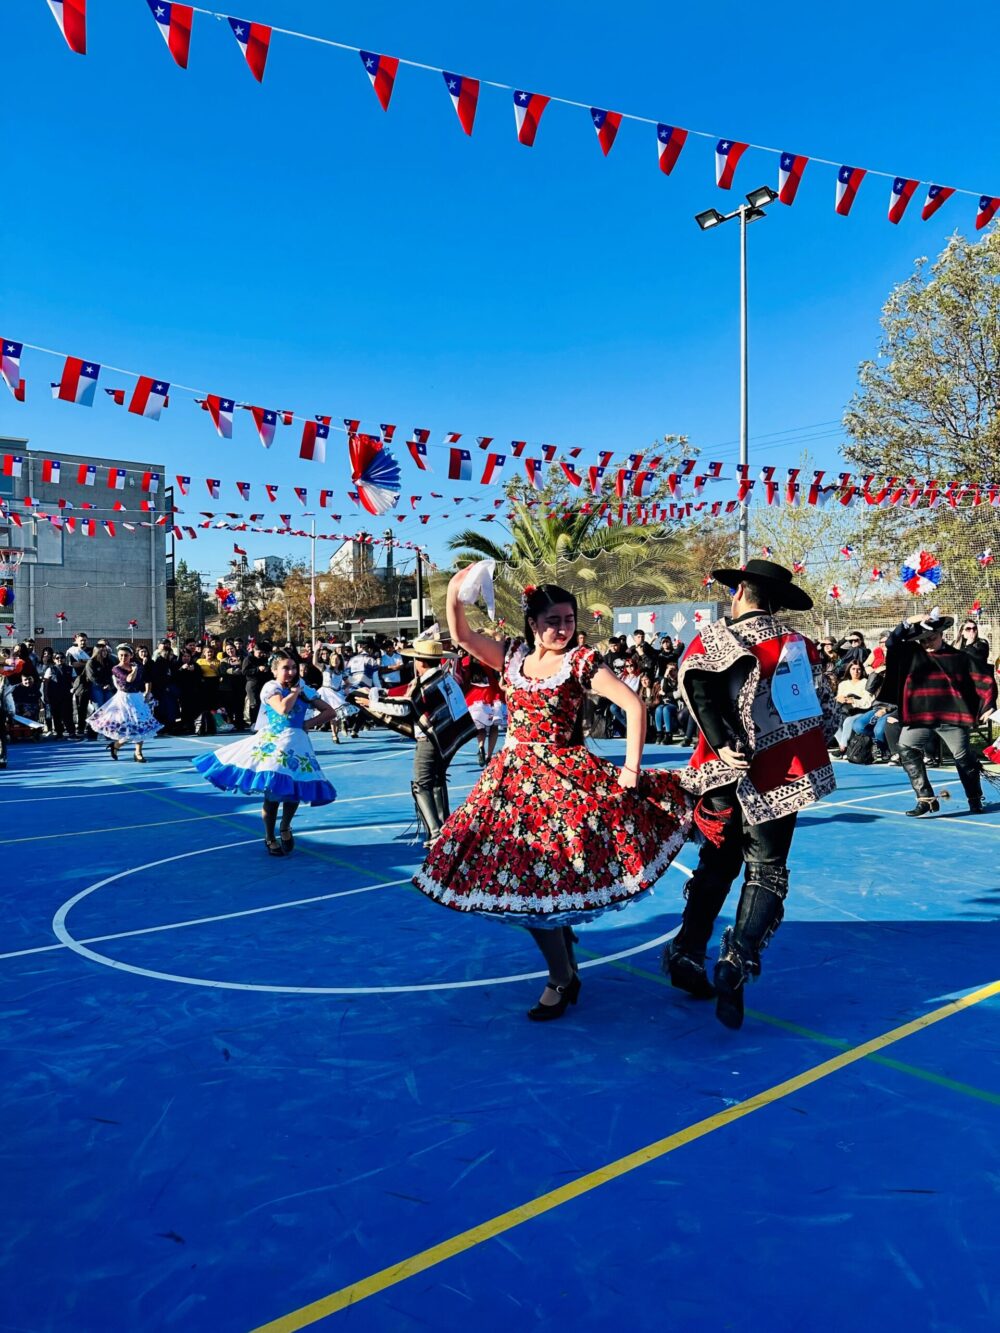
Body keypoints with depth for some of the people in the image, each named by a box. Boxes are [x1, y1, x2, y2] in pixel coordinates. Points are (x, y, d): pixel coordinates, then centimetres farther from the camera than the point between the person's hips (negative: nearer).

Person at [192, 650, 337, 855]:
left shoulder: (303, 689, 9)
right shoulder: (271, 687, -6)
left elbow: (329, 711, 11)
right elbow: (283, 709, -26)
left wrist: (309, 723, -2)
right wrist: (295, 691, -10)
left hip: (296, 743, 5)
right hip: (273, 743, -5)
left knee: (296, 789, 0)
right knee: (273, 793, -5)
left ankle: (285, 828, 29)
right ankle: (269, 838, 16)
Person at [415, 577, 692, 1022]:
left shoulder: (580, 661, -6)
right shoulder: (513, 657, 7)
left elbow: (634, 705, -11)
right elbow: (461, 636, 5)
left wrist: (631, 768, -15)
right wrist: (454, 595, -11)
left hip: (563, 778, -5)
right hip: (512, 777, 5)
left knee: (544, 876, -8)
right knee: (523, 877, 7)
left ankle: (562, 980, 9)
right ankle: (565, 972, 27)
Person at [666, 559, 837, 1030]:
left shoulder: (710, 640, -1)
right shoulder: (801, 645, 4)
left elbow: (699, 690, -20)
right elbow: (825, 710, 5)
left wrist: (723, 745, -22)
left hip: (731, 774, 1)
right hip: (783, 775, 0)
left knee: (716, 866, 17)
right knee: (767, 872, 6)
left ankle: (688, 954, 19)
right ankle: (739, 959, -10)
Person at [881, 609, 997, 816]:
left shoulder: (960, 658, 5)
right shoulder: (912, 653, 10)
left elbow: (984, 679, 6)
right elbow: (892, 642, 2)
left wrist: (987, 704, -3)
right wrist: (908, 623, -8)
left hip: (952, 716, -2)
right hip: (918, 717, 2)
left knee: (964, 758, 6)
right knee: (907, 752, -12)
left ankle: (975, 800, 27)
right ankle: (926, 799, -7)